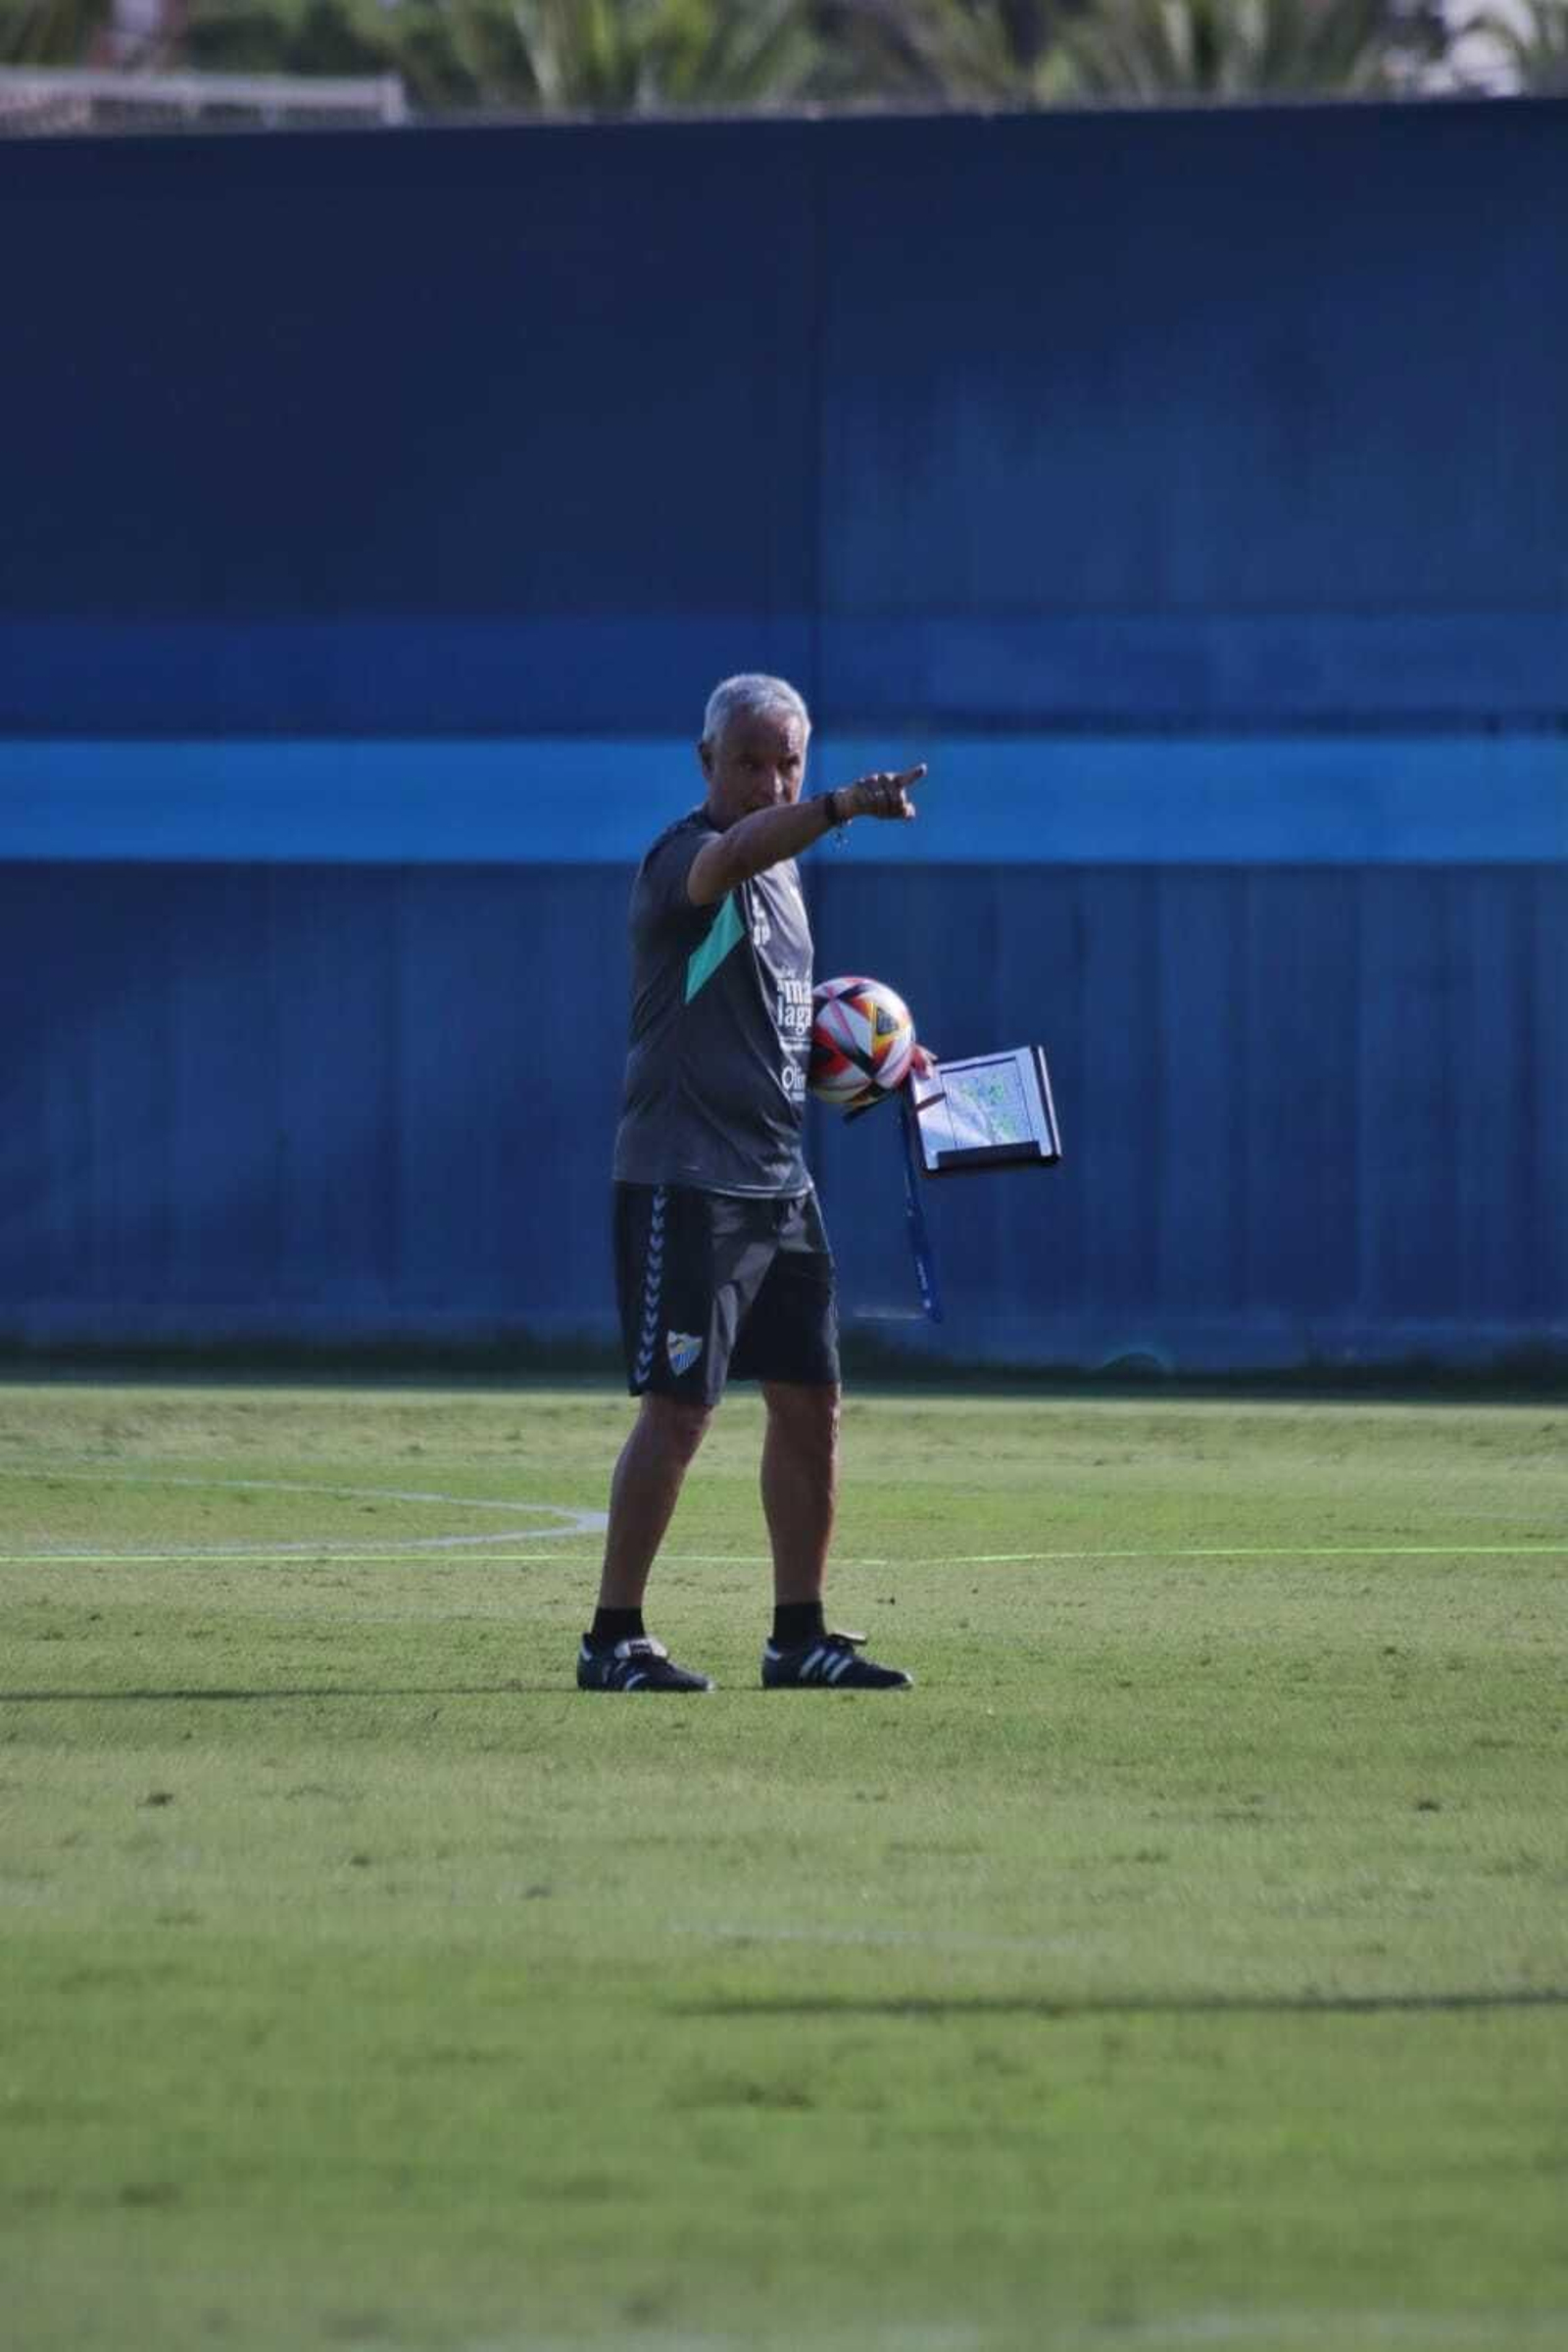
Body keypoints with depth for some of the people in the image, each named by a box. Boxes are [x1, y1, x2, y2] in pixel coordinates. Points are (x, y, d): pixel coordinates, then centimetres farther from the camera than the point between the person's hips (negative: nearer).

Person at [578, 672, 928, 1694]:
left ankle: (800, 1636, 15)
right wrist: (842, 807, -54)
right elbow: (730, 855, -38)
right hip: (684, 1179, -9)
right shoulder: (685, 858, -11)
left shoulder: (783, 876, 16)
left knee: (811, 1400, 8)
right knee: (680, 1409, -9)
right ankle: (614, 1639, -3)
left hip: (777, 1180, 9)